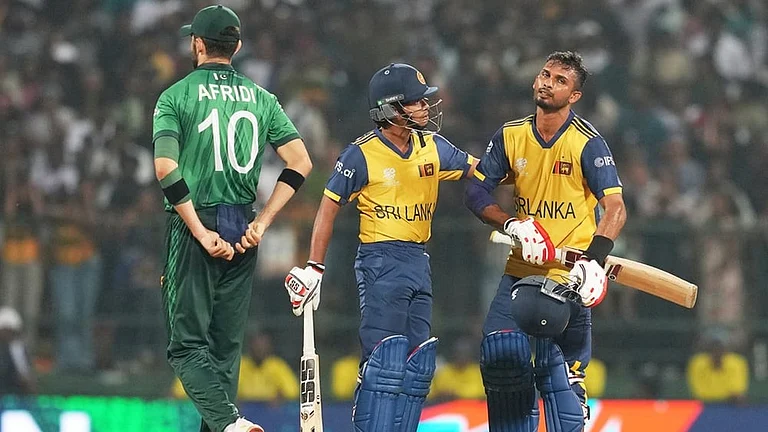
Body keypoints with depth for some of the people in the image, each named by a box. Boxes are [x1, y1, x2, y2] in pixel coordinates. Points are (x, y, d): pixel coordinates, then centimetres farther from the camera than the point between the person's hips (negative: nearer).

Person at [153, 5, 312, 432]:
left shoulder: (176, 96, -2)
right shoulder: (261, 98, 9)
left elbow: (166, 168, -15)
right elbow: (301, 163, 1)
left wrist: (200, 233, -15)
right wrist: (262, 222, 0)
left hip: (194, 227, -4)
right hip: (244, 231, 4)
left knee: (187, 344, -4)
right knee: (227, 345, 12)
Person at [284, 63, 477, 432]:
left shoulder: (432, 147, 7)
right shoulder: (362, 155, -10)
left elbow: (480, 173, 16)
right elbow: (329, 208, -6)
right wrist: (313, 268, -8)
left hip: (418, 263, 7)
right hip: (380, 261, -7)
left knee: (417, 364, 8)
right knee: (385, 361, -14)